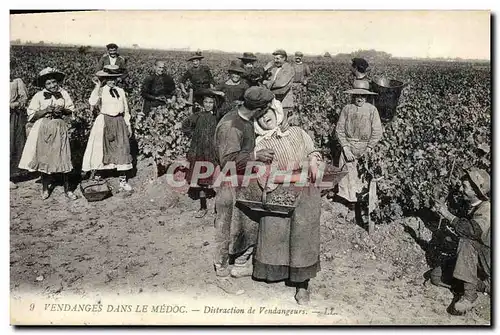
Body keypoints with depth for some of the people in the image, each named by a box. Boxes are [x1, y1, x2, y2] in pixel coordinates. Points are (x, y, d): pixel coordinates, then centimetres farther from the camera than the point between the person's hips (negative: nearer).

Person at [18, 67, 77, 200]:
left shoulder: (63, 93, 3)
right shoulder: (39, 96, -2)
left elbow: (71, 110, 11)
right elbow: (31, 115, -2)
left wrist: (63, 110, -9)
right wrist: (45, 111, -15)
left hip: (60, 128, 1)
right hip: (44, 129, -1)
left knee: (63, 158, 0)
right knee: (44, 158, 5)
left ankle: (67, 189, 8)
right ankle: (45, 188, 20)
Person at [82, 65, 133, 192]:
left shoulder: (121, 91, 9)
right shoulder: (100, 91, -3)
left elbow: (126, 109, 16)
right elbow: (92, 103, -23)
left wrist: (128, 125, 14)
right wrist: (97, 86, -19)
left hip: (119, 122, 3)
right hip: (104, 122, -3)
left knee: (122, 150, -1)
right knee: (100, 149, 3)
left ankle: (123, 180, 6)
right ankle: (96, 176, 19)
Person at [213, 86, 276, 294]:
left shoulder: (247, 121, 5)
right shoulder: (230, 126, -24)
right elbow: (228, 161, -28)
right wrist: (256, 156, -26)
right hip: (230, 185, -9)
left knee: (251, 225, 17)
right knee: (227, 232, 2)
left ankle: (241, 266, 35)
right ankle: (222, 276, 18)